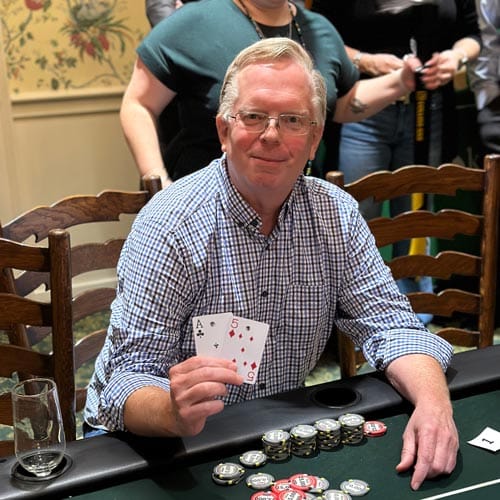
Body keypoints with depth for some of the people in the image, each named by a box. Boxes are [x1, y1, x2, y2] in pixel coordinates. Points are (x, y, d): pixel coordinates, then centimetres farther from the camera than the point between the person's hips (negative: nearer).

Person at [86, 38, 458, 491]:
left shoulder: (337, 214, -4)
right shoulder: (169, 227, -19)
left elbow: (389, 322, -1)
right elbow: (129, 381, -21)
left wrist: (434, 403, -21)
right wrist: (175, 413, -43)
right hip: (161, 442, -2)